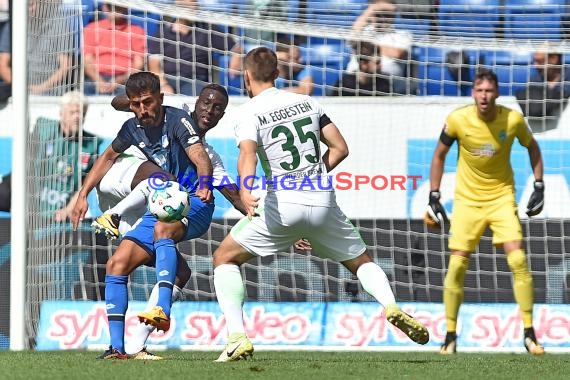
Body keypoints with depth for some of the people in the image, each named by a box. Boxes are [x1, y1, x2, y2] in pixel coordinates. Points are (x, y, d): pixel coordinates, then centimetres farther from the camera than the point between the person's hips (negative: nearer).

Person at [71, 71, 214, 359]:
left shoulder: (178, 120, -14)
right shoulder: (133, 128, 7)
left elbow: (199, 155, -31)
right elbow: (108, 157, 27)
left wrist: (203, 182, -53)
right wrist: (83, 195, 20)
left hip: (194, 205, -7)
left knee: (162, 228, -40)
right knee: (116, 265, -5)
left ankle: (163, 309, -53)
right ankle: (117, 348, -4)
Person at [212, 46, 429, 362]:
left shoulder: (250, 112, -1)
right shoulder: (306, 102, 14)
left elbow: (248, 152, -22)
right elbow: (340, 148, 13)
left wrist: (245, 191, -39)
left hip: (282, 206, -4)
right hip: (323, 203, 4)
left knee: (225, 258, 12)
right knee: (361, 261, 21)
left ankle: (237, 336, -6)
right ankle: (391, 306, -10)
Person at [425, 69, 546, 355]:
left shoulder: (513, 120, -12)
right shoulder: (457, 120, -13)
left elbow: (532, 147, 9)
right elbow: (439, 155, 3)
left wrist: (539, 186, 3)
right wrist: (434, 198, 0)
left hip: (502, 195, 0)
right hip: (467, 199, 0)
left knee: (518, 260, -14)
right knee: (457, 265, -6)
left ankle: (529, 334, -5)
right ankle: (450, 336, 8)